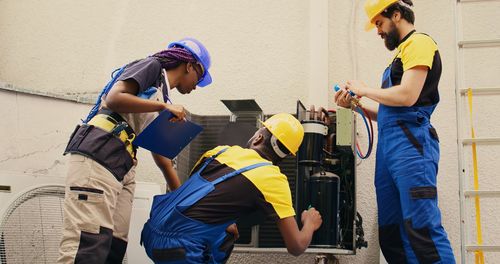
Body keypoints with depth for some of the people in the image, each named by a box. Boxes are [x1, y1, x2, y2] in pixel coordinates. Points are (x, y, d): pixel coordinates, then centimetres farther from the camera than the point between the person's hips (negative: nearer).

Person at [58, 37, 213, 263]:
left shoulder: (163, 100, 29)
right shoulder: (153, 66, 6)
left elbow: (161, 157, 28)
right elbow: (115, 98, -11)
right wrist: (164, 106, -7)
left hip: (123, 168, 9)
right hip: (96, 158, -9)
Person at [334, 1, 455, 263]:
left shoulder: (419, 42, -2)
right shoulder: (403, 51, 25)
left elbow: (407, 96, -16)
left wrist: (364, 90, -2)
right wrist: (356, 104, 16)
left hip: (411, 143, -10)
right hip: (389, 146, 10)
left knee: (422, 227, -15)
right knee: (390, 232, 6)